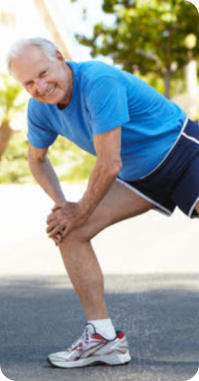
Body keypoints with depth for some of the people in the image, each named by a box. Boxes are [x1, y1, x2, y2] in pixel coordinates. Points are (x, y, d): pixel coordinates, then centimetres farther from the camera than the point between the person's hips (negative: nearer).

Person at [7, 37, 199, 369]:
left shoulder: (99, 82, -30)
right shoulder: (40, 108, -6)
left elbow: (110, 166, -28)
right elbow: (37, 158, 15)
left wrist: (80, 213, -13)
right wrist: (61, 204, 0)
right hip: (139, 176, 7)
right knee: (70, 233, -5)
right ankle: (103, 338, -1)